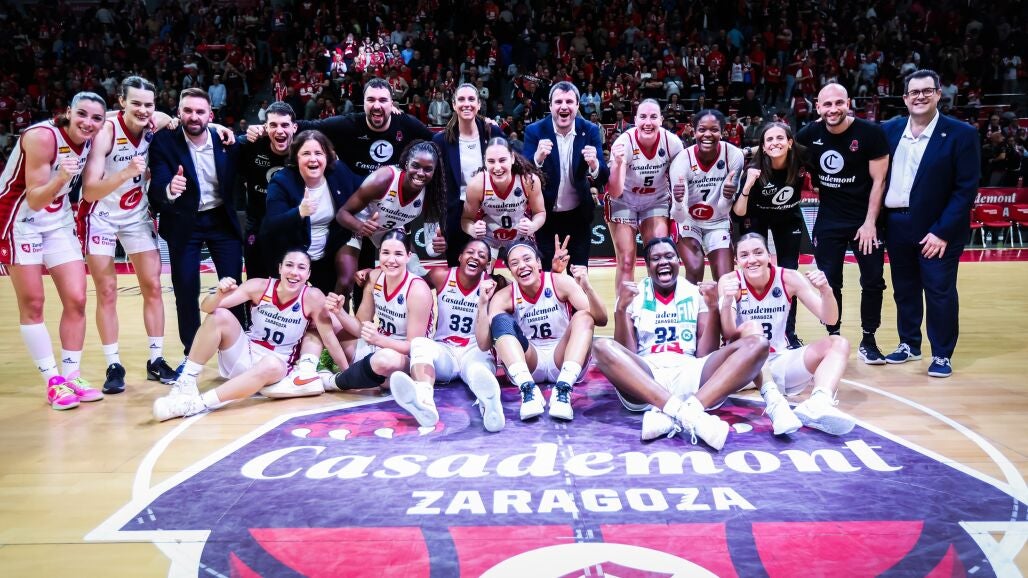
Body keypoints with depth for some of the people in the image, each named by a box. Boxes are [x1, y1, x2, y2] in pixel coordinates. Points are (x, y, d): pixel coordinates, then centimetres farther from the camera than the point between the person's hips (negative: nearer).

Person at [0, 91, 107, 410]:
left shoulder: (89, 141, -6)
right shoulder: (42, 136, -24)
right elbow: (35, 200, -24)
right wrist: (61, 179, -42)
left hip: (59, 221, 6)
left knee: (76, 300, 1)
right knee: (32, 304, -2)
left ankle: (71, 377, 10)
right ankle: (53, 381, 4)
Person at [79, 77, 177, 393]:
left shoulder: (158, 123, -13)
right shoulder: (106, 132, -26)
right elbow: (89, 191, -30)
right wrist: (126, 173, -44)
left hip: (138, 215, 5)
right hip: (101, 216, -4)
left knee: (153, 287, 4)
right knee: (107, 292, -2)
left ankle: (156, 360, 13)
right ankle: (114, 365, 7)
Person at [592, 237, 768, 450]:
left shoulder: (696, 294, 15)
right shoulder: (634, 295, 12)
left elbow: (705, 354, 7)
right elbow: (626, 355, 1)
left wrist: (713, 308, -3)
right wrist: (621, 309, -10)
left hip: (688, 375, 2)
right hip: (644, 379, -2)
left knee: (757, 345, -20)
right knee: (603, 348, -31)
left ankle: (670, 415, -38)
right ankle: (688, 413, -41)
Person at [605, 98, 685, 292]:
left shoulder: (672, 142, -20)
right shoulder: (624, 142, -27)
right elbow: (615, 192, -32)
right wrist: (618, 163, -47)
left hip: (657, 202, 2)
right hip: (623, 202, -2)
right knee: (626, 262, -6)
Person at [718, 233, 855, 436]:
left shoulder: (788, 278, -7)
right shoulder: (729, 282, -12)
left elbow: (829, 319, -10)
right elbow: (728, 335, -22)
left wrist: (826, 291, -30)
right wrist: (727, 301, -41)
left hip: (779, 361, 4)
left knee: (838, 344, -14)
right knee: (751, 327, -31)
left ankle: (818, 404, -42)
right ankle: (774, 403, -47)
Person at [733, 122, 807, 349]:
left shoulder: (801, 161, -26)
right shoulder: (755, 170, -31)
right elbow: (739, 212, -31)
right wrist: (748, 186, -42)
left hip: (789, 219, 2)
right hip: (756, 220, -1)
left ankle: (789, 333, 10)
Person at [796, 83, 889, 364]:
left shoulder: (870, 132, -13)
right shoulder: (810, 134, -5)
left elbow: (879, 180, -11)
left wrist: (870, 222, -14)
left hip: (864, 220, -2)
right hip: (828, 221, 2)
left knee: (873, 281, 3)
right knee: (829, 283, 6)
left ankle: (868, 341, 17)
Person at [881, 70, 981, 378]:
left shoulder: (960, 134, -8)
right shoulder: (890, 130, 5)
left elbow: (967, 188, -11)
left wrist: (942, 231, -16)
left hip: (936, 229, -4)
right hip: (897, 225, 4)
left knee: (939, 292, 2)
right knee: (904, 290, 14)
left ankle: (942, 354, 15)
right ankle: (909, 344, 29)